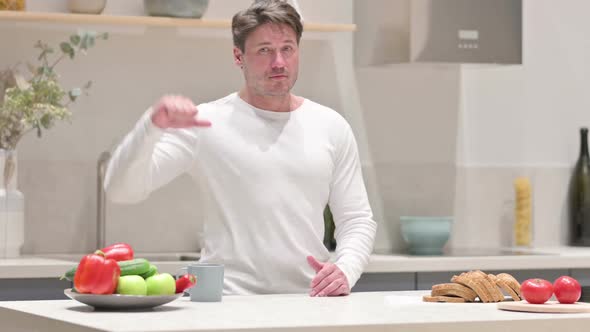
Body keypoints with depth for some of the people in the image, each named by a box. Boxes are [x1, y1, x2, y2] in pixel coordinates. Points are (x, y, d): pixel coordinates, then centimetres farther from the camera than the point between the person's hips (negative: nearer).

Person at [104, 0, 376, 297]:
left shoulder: (332, 127, 13)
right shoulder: (206, 123, 2)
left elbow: (357, 220, 15)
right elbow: (121, 190, -4)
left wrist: (346, 269, -6)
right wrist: (151, 126, -21)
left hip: (311, 303, 3)